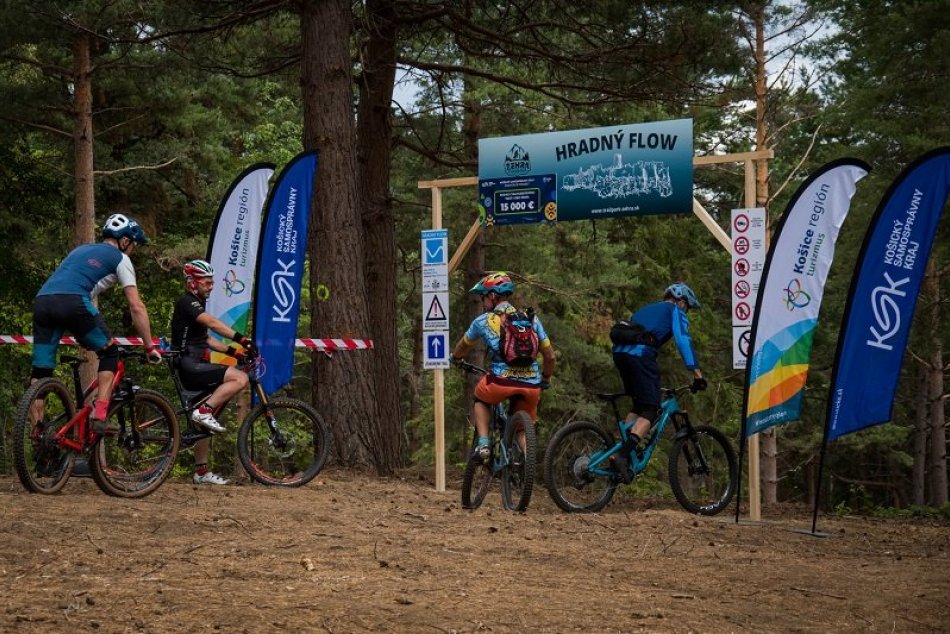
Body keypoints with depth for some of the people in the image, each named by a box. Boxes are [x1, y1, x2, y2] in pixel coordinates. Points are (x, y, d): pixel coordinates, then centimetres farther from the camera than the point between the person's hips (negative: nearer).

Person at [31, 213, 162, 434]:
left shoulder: (80, 250, 37)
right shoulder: (120, 259, 17)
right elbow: (137, 306, 11)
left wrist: (86, 337, 50)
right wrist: (150, 347, 15)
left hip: (42, 300, 6)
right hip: (72, 302, -6)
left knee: (40, 372, 11)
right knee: (109, 353, 12)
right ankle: (100, 417, 2)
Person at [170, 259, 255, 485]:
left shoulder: (196, 305, 22)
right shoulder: (187, 302, -10)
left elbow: (207, 339, 22)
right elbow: (212, 322, -25)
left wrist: (232, 350, 8)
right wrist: (240, 339, -33)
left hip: (196, 368, 11)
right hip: (189, 367, -11)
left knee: (204, 424, 13)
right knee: (240, 378, -22)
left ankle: (201, 472, 16)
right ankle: (204, 411, -21)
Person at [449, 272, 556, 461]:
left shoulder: (483, 321, 11)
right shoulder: (531, 319, 15)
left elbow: (463, 346, 31)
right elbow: (550, 356, 15)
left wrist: (454, 358, 54)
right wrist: (545, 379, 34)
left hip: (501, 381, -2)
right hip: (531, 385, 2)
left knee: (480, 401, 29)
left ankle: (483, 443, 11)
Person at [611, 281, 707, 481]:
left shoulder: (647, 309, 37)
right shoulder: (676, 311, 16)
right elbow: (683, 340, -1)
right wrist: (697, 373, -7)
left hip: (620, 351, 7)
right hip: (641, 354, -7)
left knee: (638, 405, 20)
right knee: (649, 411, -6)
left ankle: (622, 450, 8)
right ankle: (623, 455, -23)